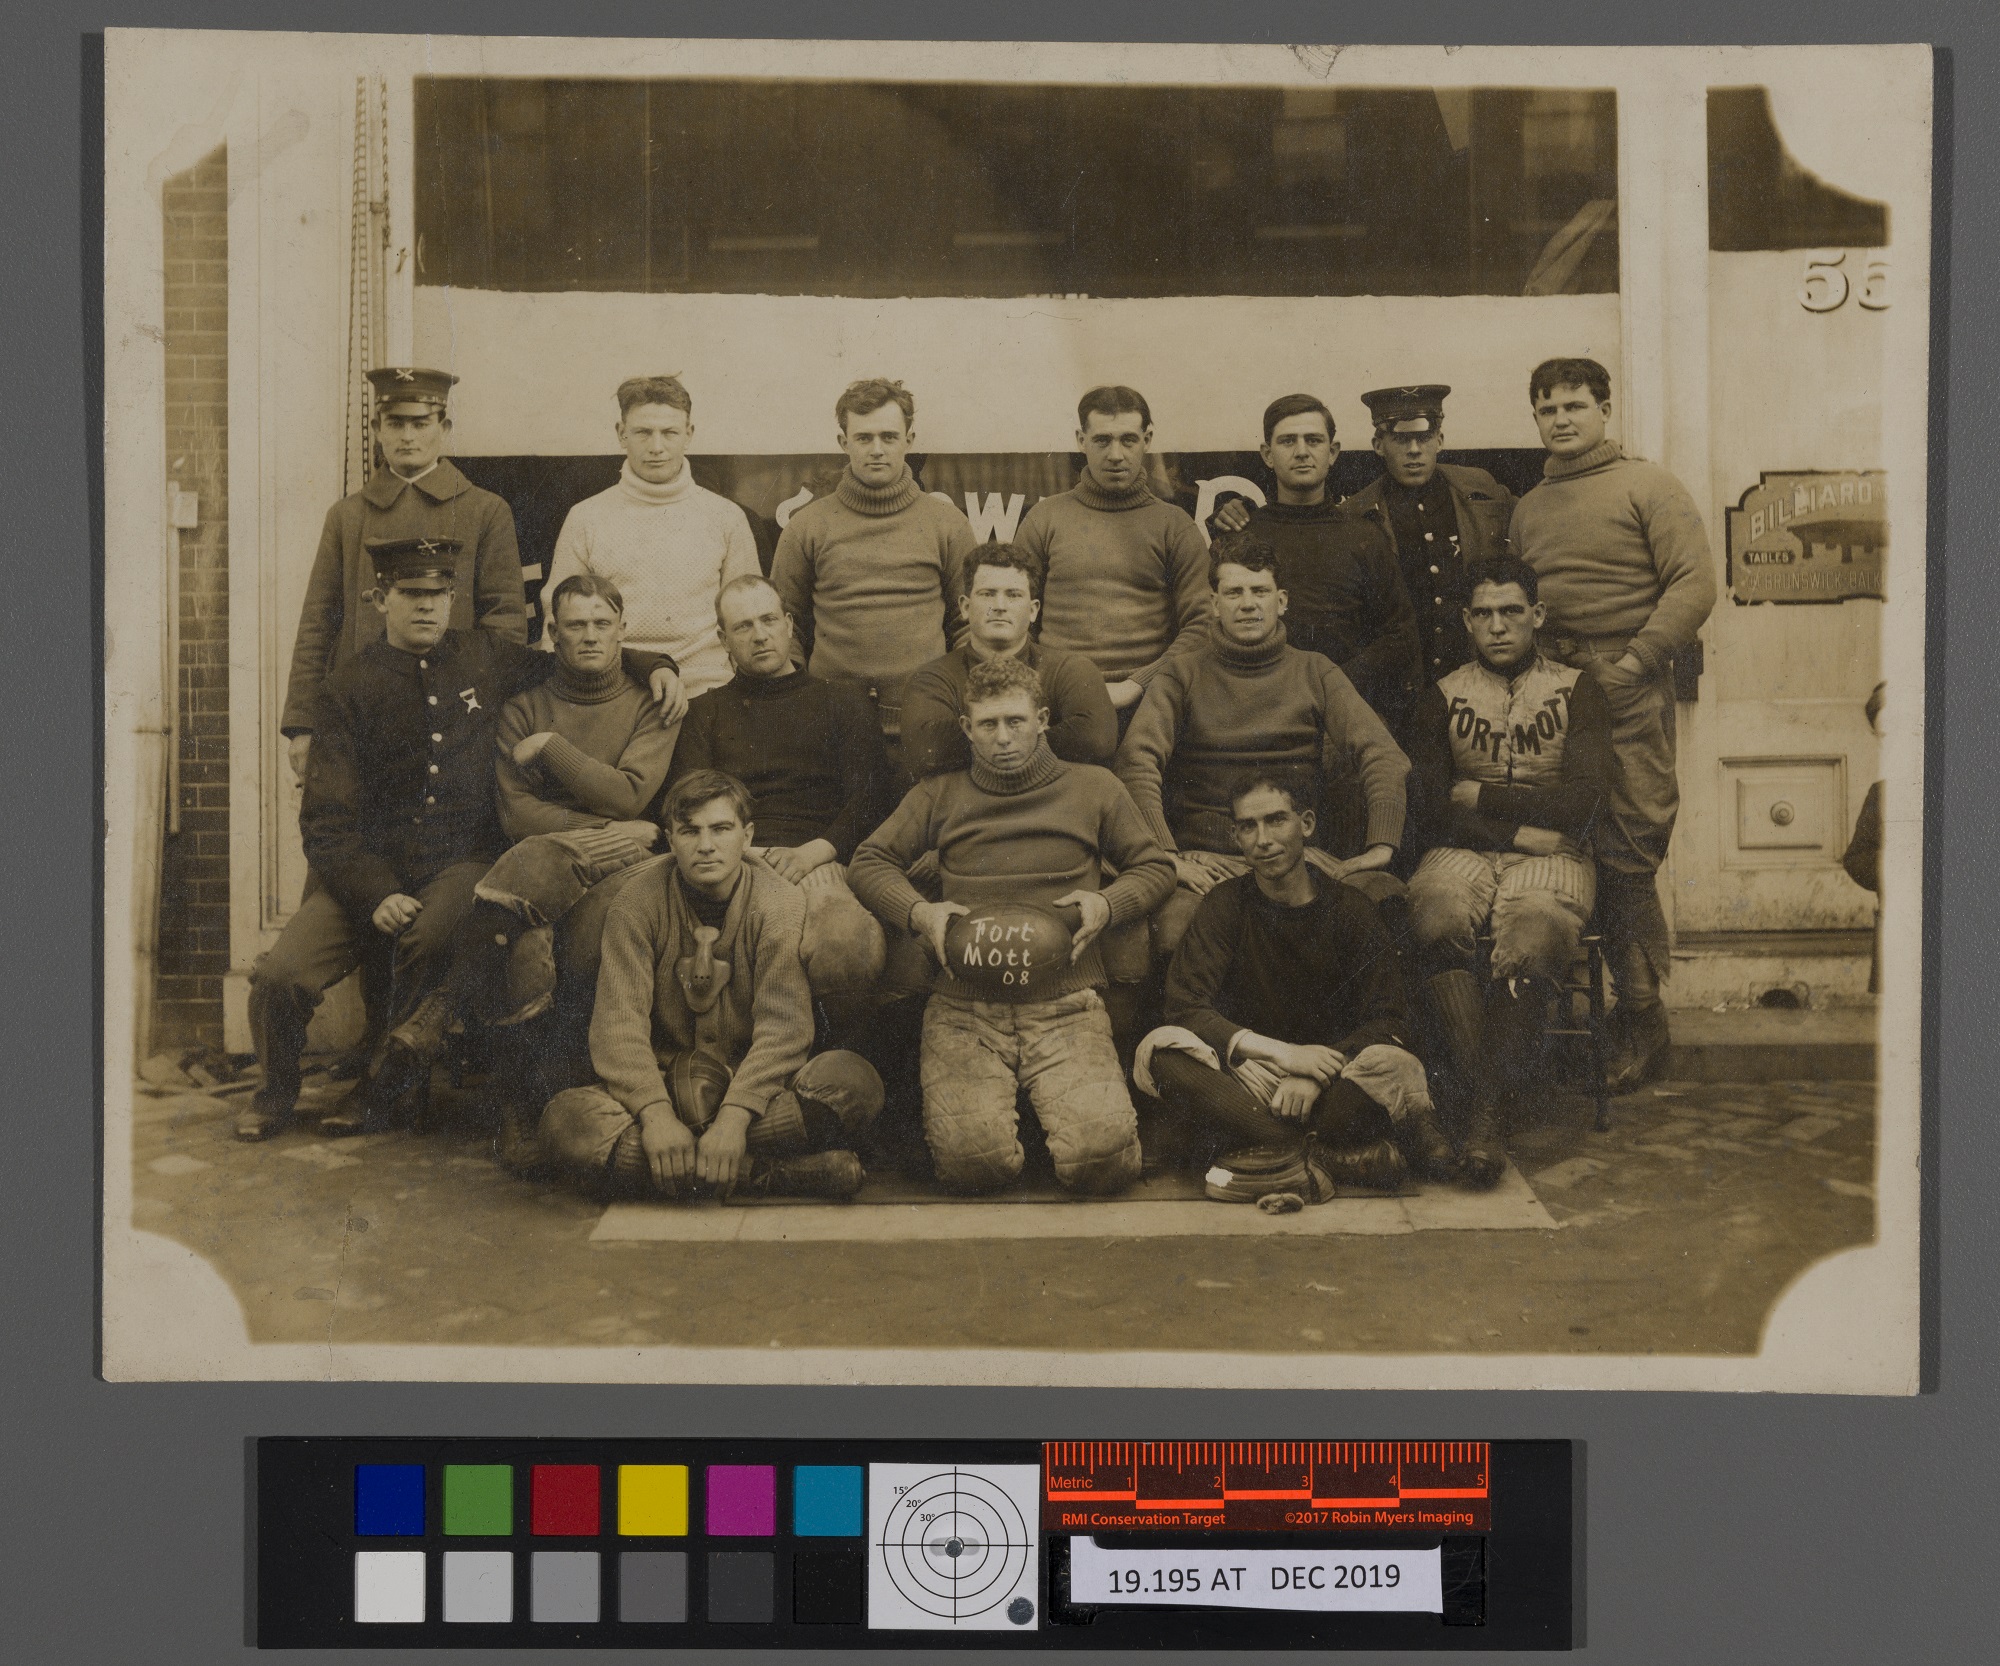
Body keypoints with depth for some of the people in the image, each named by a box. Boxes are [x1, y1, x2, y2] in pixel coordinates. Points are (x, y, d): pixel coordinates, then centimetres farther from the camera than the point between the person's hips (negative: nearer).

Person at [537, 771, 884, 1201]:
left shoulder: (780, 903, -5)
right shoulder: (639, 903, -3)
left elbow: (784, 1023, -15)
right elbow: (619, 1020, -13)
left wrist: (734, 1116, -30)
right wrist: (655, 1113, -30)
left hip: (754, 1089, -1)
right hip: (662, 1083, 1)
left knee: (854, 1082, -28)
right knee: (564, 1121, -30)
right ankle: (774, 1172, -30)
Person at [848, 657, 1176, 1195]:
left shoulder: (1095, 788, 15)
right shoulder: (939, 797, 16)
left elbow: (1155, 867, 20)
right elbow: (869, 861, 14)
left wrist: (1107, 903, -2)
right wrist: (919, 912, -5)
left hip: (1067, 1005, 0)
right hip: (963, 1009, 0)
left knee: (1101, 1152, -24)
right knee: (972, 1155, -25)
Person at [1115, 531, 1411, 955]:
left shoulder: (1315, 673, 16)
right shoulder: (1182, 674, 11)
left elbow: (1382, 753, 4)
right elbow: (1137, 761, -4)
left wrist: (1381, 846, -13)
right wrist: (1166, 856, -18)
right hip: (1206, 860, -2)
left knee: (1392, 900, -27)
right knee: (1173, 928, -36)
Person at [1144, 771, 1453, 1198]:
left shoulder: (1350, 909, 3)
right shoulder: (1225, 905, 2)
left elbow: (1387, 1020, -4)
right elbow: (1183, 1007, -9)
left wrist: (1317, 1074, -21)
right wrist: (1281, 1052, -21)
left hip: (1332, 1082, -1)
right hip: (1251, 1080, 1)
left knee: (1392, 1065, -32)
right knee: (1161, 1049, -29)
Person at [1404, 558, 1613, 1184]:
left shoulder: (1576, 692, 11)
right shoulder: (1444, 697, 15)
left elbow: (1580, 803, -2)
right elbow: (1428, 810, 5)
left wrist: (1480, 795, 0)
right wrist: (1520, 827, -4)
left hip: (1550, 859, -1)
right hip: (1463, 853, 1)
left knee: (1531, 944, -36)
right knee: (1437, 918, -36)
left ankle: (1484, 1109, -30)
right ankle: (1482, 1100, -36)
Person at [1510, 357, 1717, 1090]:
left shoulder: (1647, 487, 4)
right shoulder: (1528, 508, 20)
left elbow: (1694, 584, -5)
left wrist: (1635, 663, -12)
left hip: (1629, 693, -5)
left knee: (1625, 857, -7)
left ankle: (1642, 1017, 1)